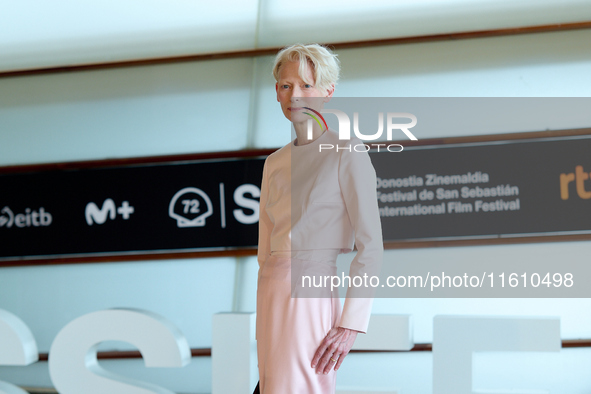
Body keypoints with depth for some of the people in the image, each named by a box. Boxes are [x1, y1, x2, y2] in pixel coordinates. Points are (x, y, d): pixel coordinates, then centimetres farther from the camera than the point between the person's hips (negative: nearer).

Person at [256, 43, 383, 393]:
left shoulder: (347, 152, -4)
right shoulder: (275, 164, 16)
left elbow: (371, 246, -10)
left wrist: (351, 324, -17)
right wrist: (264, 324, 17)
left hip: (312, 297, -7)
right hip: (273, 297, 7)